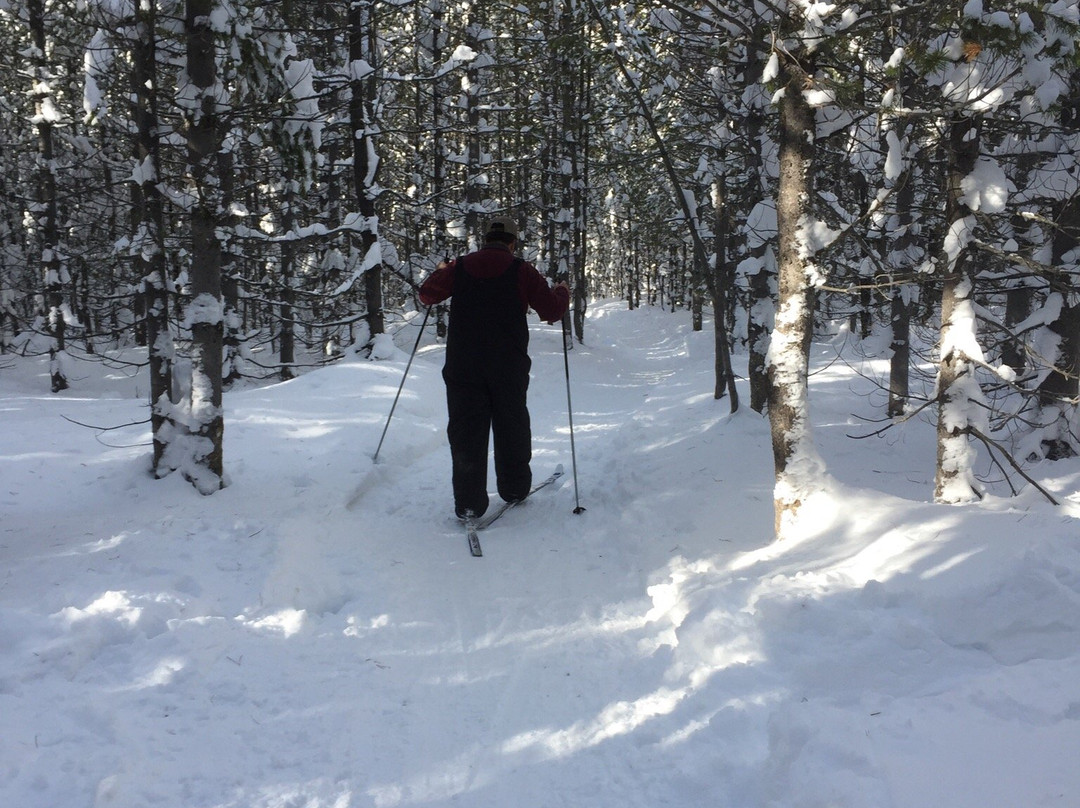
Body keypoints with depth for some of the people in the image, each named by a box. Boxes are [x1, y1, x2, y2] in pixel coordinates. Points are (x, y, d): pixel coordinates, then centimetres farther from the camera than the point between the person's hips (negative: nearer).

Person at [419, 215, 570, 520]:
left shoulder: (459, 267, 2)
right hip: (508, 368, -1)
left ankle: (469, 504, -2)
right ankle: (515, 488, 27)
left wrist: (440, 272, 31)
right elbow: (552, 311, -1)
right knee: (512, 429, 16)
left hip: (463, 367, 1)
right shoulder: (522, 271, -3)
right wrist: (562, 292, 20)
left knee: (466, 433, 3)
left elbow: (427, 295, 11)